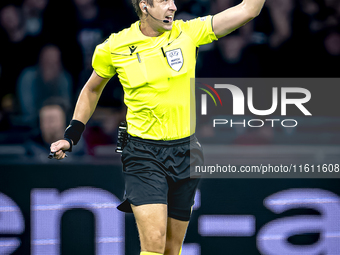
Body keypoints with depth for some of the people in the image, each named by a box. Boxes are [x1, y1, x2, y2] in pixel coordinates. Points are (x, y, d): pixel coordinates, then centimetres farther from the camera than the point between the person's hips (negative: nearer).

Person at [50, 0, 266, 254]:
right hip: (144, 155, -3)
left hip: (186, 152, 3)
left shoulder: (188, 33, 0)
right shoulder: (114, 48, -2)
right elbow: (92, 90, 15)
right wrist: (71, 137, 13)